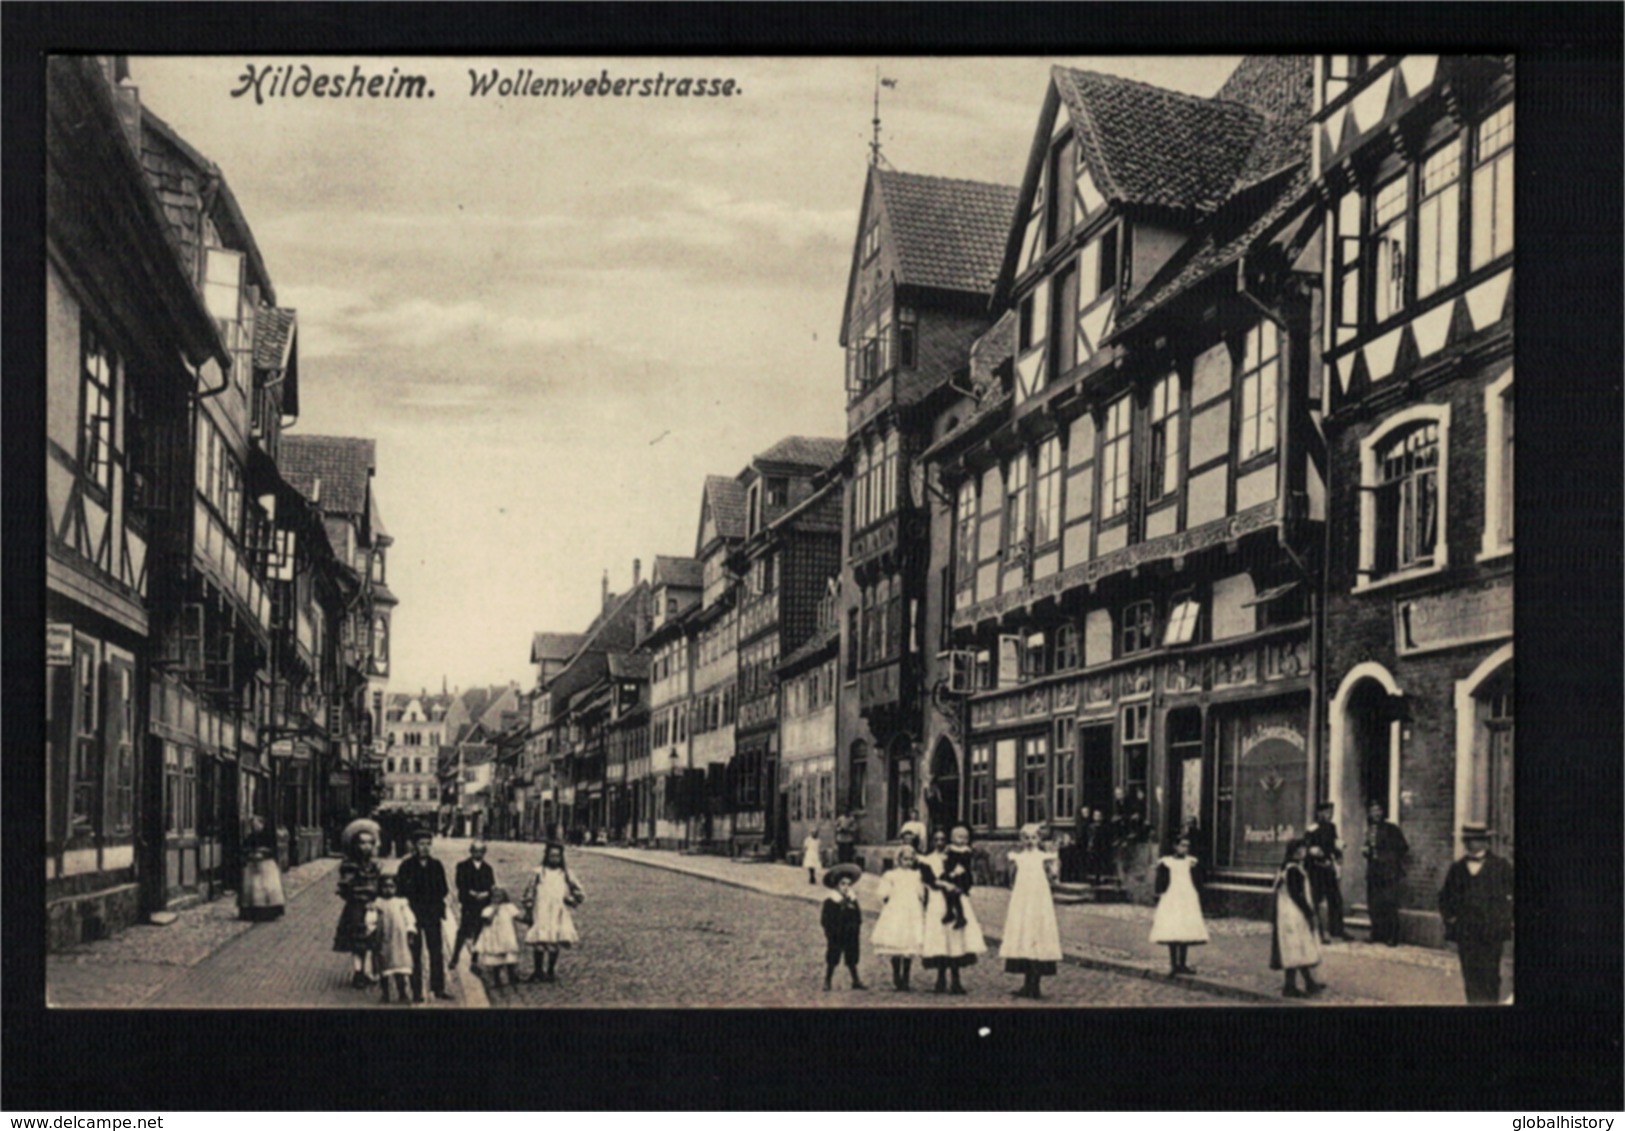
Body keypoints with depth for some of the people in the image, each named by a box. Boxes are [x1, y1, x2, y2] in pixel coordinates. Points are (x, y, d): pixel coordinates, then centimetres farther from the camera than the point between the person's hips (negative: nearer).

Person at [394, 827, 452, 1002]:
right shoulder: (406, 866, 0)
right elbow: (401, 889, -1)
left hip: (433, 914, 3)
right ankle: (416, 991, 2)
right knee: (415, 953, -2)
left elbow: (444, 890, 12)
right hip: (414, 913, -3)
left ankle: (438, 988, 10)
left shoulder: (437, 866, 10)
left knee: (437, 951, 2)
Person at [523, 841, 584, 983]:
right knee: (540, 942, -5)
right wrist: (528, 912, 0)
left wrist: (570, 899, -5)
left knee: (555, 944, 1)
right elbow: (529, 894, 4)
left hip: (559, 914, 1)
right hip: (541, 914, -1)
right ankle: (538, 971, 8)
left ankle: (551, 971, 13)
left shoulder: (565, 874, 6)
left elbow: (580, 893, 10)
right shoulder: (538, 873, 2)